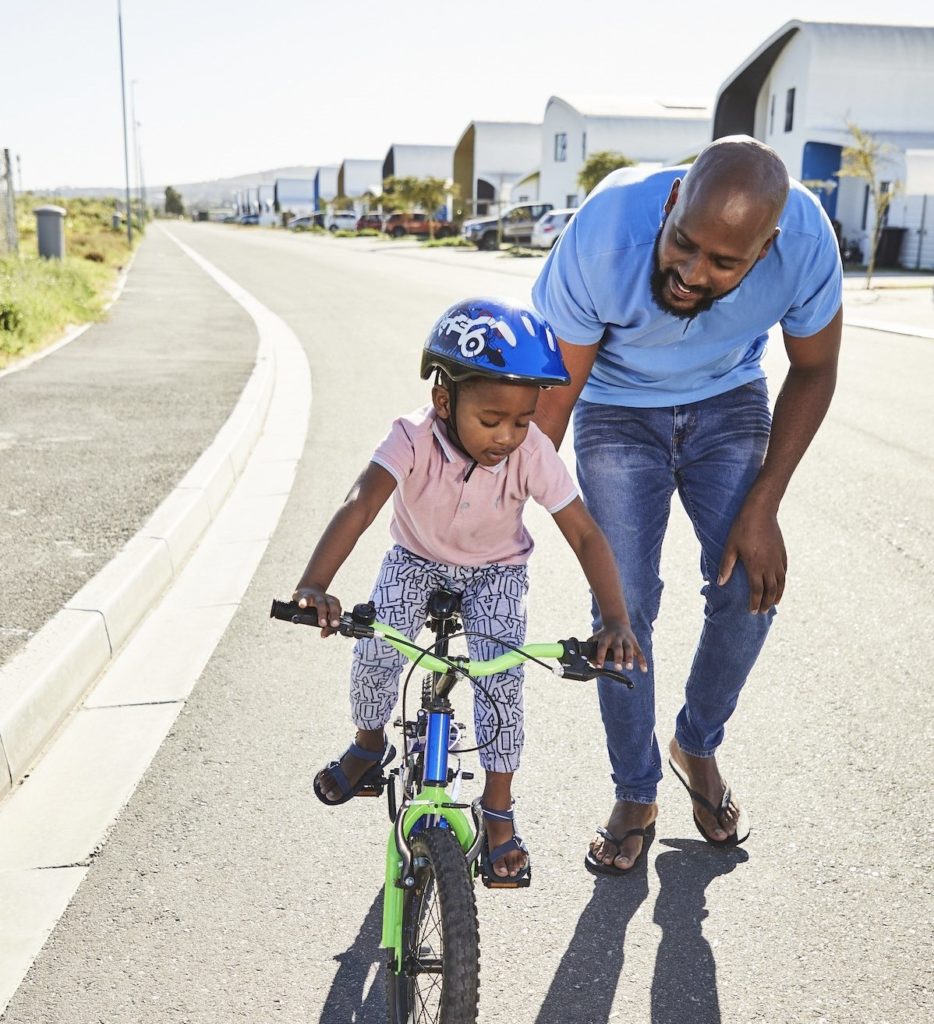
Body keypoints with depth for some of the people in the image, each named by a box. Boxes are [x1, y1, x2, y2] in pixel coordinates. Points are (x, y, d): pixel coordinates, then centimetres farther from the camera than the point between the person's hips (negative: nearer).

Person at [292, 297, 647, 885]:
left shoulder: (533, 453, -30)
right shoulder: (415, 440, -33)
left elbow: (586, 534, -28)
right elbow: (359, 506, -46)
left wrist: (616, 620, -41)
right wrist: (314, 585, -62)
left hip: (496, 570, 0)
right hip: (417, 559, 0)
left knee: (502, 676, -16)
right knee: (376, 654, -16)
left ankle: (499, 811, 4)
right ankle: (369, 746, 18)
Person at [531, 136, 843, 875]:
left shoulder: (807, 241, -30)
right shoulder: (601, 240, -36)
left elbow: (814, 372, -11)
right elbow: (551, 396, -24)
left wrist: (762, 507, -14)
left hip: (730, 403, 2)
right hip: (617, 410, -1)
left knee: (750, 588, -9)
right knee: (625, 605, -10)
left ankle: (698, 747, 20)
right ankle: (635, 795, 13)